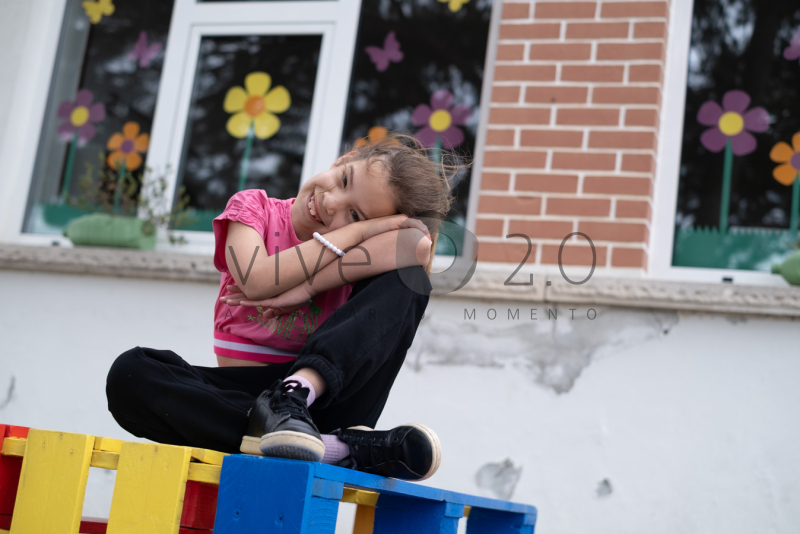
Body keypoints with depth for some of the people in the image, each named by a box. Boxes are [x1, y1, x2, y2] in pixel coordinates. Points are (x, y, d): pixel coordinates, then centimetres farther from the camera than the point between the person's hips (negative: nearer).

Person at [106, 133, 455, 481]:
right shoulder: (253, 206, 4)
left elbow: (418, 244, -22)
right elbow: (258, 282, -16)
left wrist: (306, 286, -24)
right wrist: (359, 233, -12)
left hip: (328, 396, -1)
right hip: (242, 395, 1)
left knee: (407, 271, -17)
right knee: (130, 372, -30)